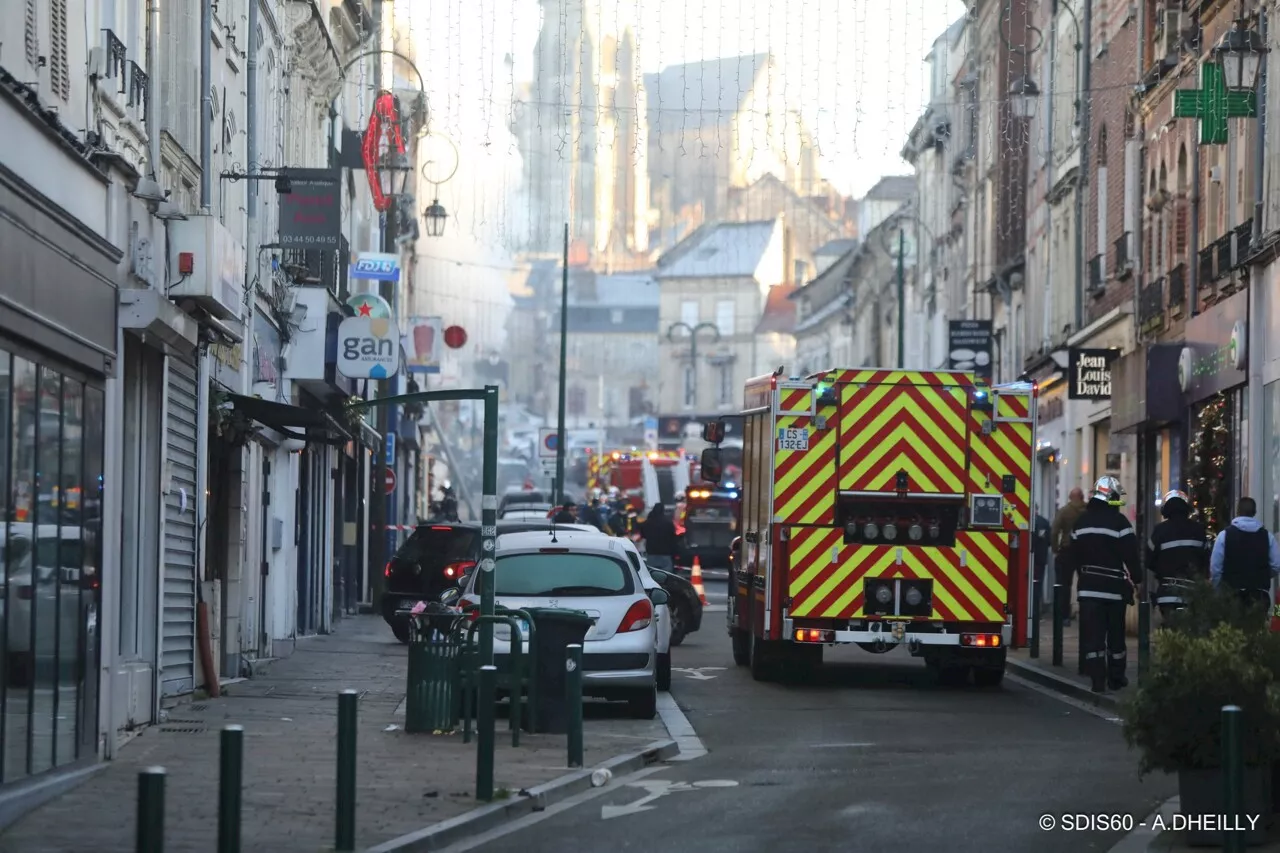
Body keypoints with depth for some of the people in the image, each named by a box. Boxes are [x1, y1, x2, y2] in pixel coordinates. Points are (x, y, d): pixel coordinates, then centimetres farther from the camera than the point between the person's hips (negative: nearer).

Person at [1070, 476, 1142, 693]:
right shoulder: (1119, 522, -10)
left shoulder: (1081, 522, 8)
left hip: (1088, 586, 4)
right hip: (1114, 586, -4)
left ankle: (1097, 679, -4)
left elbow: (1075, 555, 15)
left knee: (1093, 634, 0)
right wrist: (1137, 579, 0)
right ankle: (1115, 678, 15)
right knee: (1115, 633, 8)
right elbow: (1131, 555, -11)